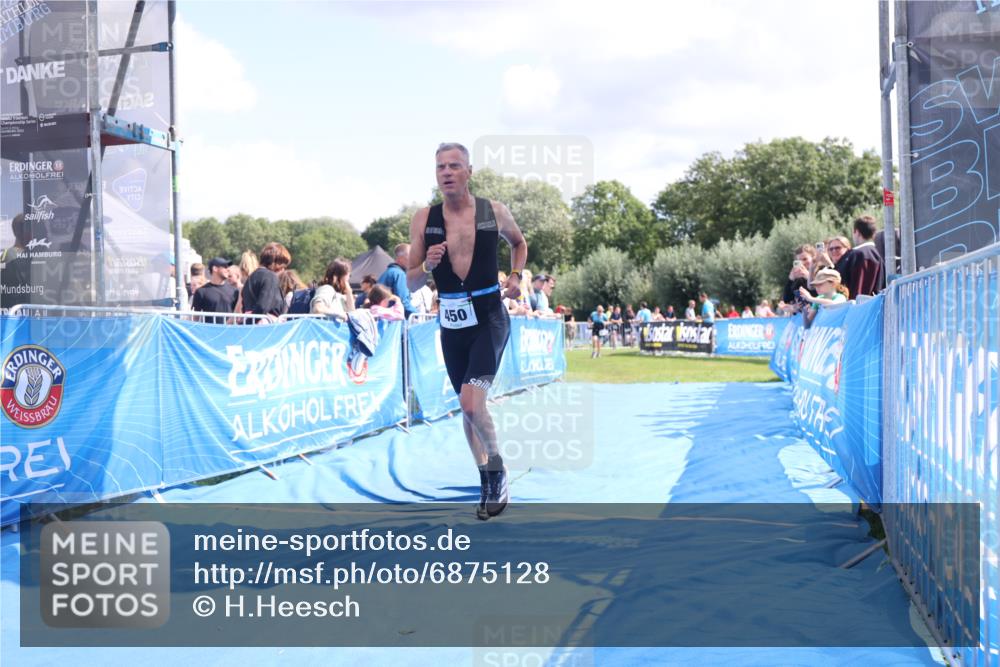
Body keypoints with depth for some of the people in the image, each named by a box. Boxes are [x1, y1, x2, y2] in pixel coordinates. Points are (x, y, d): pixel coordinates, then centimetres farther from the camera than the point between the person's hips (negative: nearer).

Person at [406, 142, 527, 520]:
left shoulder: (494, 212, -3)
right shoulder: (423, 219, -2)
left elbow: (518, 242, 20)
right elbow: (411, 284, 1)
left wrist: (516, 276, 4)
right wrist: (427, 266, -19)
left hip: (489, 318, -3)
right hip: (451, 322, 3)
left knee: (471, 403, -20)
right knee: (468, 407, 13)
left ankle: (497, 471, 6)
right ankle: (489, 484, 31)